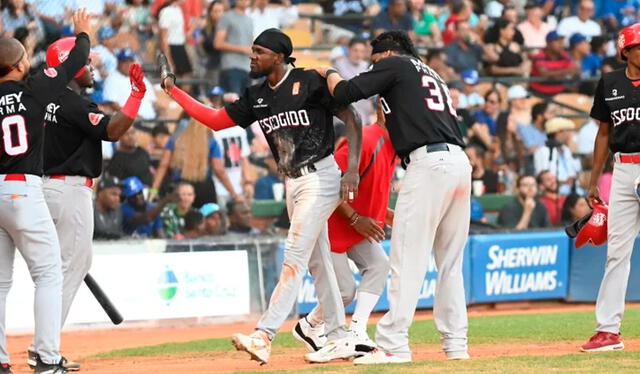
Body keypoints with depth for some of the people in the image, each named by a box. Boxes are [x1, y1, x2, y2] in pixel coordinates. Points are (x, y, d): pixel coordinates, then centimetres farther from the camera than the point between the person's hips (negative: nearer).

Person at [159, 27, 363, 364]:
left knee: (295, 257, -13)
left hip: (320, 177, -8)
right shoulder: (257, 97, 9)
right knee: (317, 261, 11)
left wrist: (353, 170, -18)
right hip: (292, 183, 8)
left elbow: (352, 120, -11)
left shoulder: (310, 82, -12)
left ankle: (264, 336, -21)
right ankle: (341, 339, 19)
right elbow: (215, 120, 14)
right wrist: (173, 90, 7)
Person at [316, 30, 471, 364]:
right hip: (460, 160, 8)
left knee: (407, 260, -9)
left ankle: (393, 345, -12)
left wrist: (329, 73, 20)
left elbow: (345, 93, 0)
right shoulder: (432, 76, 31)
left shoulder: (395, 64, 8)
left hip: (429, 162, -8)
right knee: (450, 261, 13)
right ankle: (455, 344, 11)